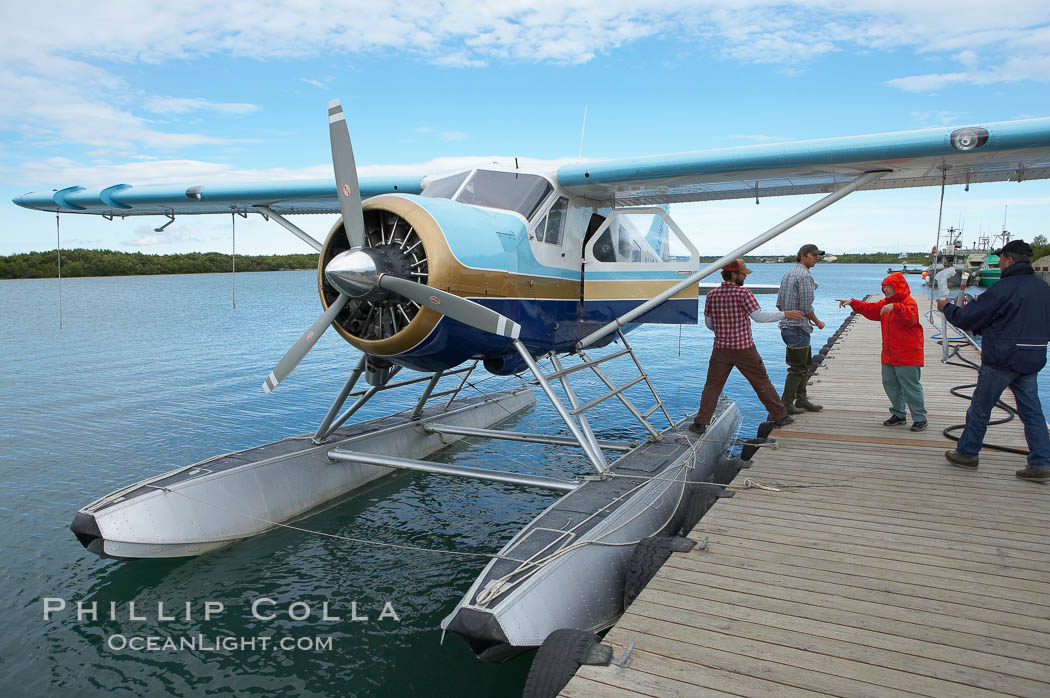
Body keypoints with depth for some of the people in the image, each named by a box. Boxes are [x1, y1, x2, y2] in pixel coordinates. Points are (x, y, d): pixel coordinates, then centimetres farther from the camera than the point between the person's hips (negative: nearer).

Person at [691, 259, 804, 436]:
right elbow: (759, 316, -16)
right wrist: (785, 314, -8)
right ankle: (780, 416, 22)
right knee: (762, 383, 11)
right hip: (744, 348, -3)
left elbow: (708, 323, 8)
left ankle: (700, 423, 3)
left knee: (712, 385, 8)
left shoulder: (712, 295, 2)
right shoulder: (743, 293, -11)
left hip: (721, 348, 3)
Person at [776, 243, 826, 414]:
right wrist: (817, 322, -3)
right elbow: (806, 308, -18)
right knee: (798, 368, -3)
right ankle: (786, 404, 1)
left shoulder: (787, 275, 14)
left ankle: (801, 399, 24)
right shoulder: (805, 276, -14)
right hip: (799, 327, -10)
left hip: (786, 325, 10)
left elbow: (779, 303, 15)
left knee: (805, 363, 19)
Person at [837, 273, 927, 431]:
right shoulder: (885, 304, 15)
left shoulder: (909, 302, -12)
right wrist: (852, 303, 8)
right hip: (889, 355, 9)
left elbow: (910, 316, -32)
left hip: (907, 356, -9)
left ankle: (920, 418, 2)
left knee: (911, 387, -6)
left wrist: (895, 307, -45)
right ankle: (899, 415, 25)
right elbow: (869, 309, 19)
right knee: (890, 385, 13)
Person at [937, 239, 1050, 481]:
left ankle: (967, 453, 19)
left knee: (980, 408, 7)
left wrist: (947, 307, 7)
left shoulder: (1004, 287, -16)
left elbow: (968, 317, -12)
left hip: (1001, 360, -7)